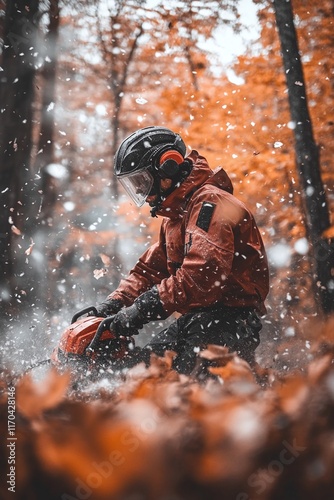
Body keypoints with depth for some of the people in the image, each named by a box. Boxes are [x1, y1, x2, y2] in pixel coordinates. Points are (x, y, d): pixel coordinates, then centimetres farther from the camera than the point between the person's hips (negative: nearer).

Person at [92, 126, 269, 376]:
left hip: (229, 317, -10)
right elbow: (151, 267, 24)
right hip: (197, 318, 10)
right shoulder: (175, 215, 23)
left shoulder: (210, 202, -13)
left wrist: (144, 308, -25)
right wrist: (116, 301, 6)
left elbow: (201, 274, -27)